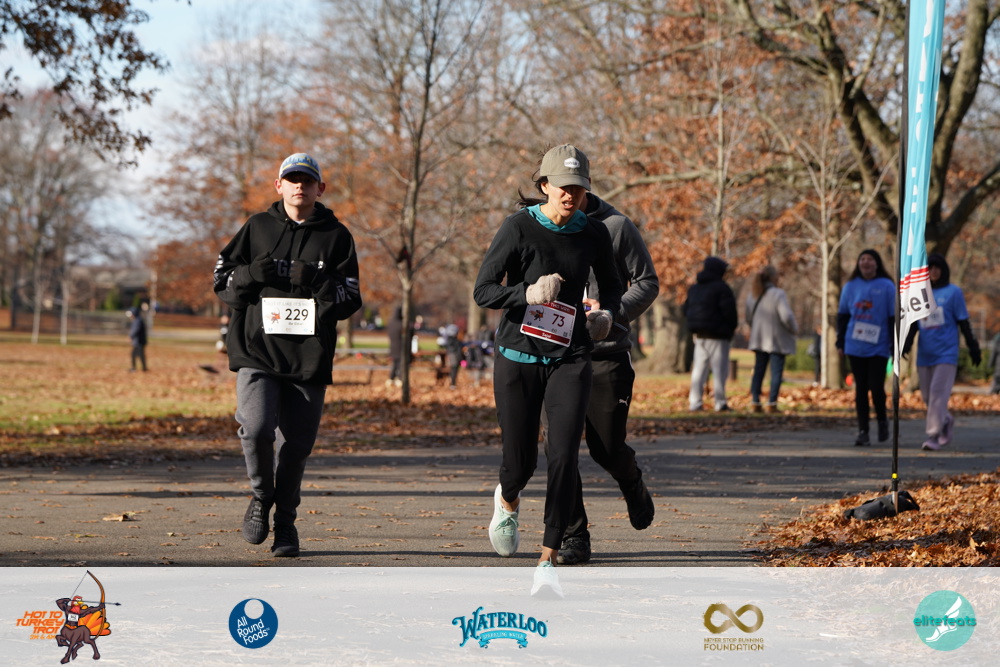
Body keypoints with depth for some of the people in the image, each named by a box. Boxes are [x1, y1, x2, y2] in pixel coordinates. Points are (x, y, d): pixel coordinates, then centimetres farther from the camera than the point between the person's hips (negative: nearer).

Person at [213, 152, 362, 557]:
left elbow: (349, 302, 4)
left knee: (295, 445, -1)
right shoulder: (257, 228, 12)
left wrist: (316, 281, -13)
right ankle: (261, 496, 9)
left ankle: (286, 524, 17)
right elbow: (223, 284, 13)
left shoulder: (336, 236, 9)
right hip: (257, 352, 0)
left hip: (309, 358, 0)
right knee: (256, 429, -19)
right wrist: (251, 274, -8)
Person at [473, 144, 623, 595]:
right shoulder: (519, 228, -9)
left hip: (570, 360, 2)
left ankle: (548, 561, -8)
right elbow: (483, 291, -12)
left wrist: (608, 314, -4)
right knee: (521, 460, 5)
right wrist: (529, 293, -29)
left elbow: (611, 286, 18)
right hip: (519, 358, -2)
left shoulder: (594, 234, 2)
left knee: (564, 457, -13)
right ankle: (507, 501, 44)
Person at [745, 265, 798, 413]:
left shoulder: (752, 295, 4)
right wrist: (794, 329, -6)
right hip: (777, 340, -6)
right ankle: (771, 403, -2)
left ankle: (755, 402, 10)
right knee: (776, 371, 0)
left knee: (759, 370, 12)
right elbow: (786, 316, -23)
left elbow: (749, 318, 11)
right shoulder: (778, 294, -17)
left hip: (758, 338, 6)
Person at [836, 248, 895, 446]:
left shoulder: (887, 287, -1)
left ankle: (882, 420, 19)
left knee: (876, 387, -8)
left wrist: (895, 346, -4)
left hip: (878, 348, -3)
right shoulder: (850, 287, 8)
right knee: (861, 389, 5)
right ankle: (863, 431, 9)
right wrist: (840, 341, 10)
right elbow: (842, 315, 14)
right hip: (855, 347, 3)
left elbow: (894, 318, -1)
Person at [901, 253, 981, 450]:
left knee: (938, 393, -13)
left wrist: (973, 348, 2)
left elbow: (963, 323, 3)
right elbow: (913, 324, 11)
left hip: (946, 353, -4)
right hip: (924, 354, 4)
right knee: (927, 396, 8)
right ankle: (946, 421, 33)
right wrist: (906, 343, -5)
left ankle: (934, 435, -13)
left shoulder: (953, 292, 2)